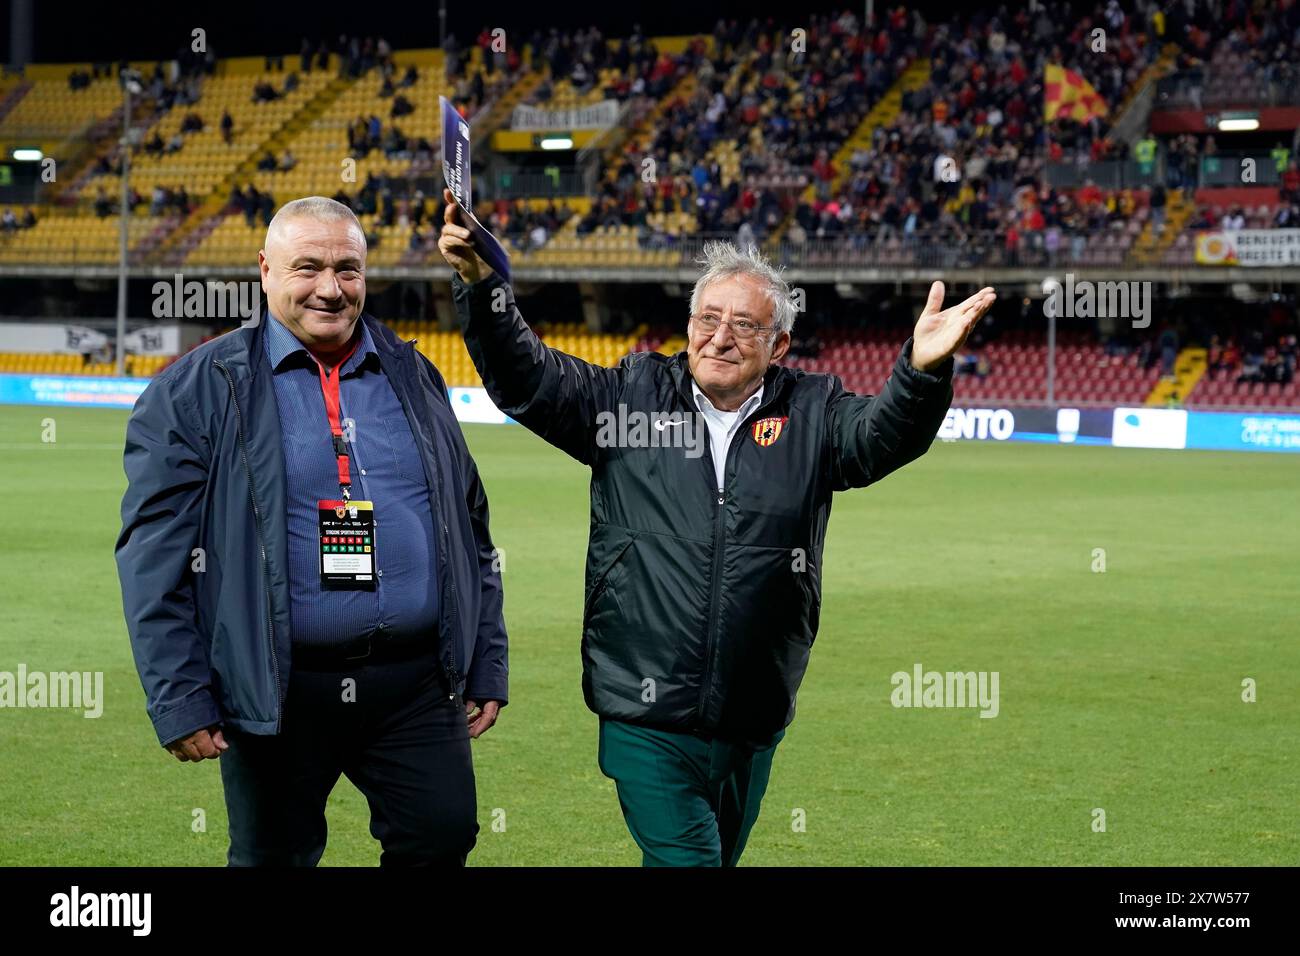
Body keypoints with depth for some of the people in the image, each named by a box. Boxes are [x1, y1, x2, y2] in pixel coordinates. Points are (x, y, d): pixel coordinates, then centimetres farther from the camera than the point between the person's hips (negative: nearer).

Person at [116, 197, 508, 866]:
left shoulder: (414, 379, 12)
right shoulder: (198, 390, -1)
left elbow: (470, 534, 18)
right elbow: (155, 558, -5)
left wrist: (486, 664, 13)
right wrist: (179, 700, -10)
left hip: (416, 684, 3)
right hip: (275, 696, -3)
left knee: (442, 841, 0)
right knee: (273, 857, 8)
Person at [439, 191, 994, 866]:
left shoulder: (811, 414, 5)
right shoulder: (632, 395, 4)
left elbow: (884, 435, -12)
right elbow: (525, 379, 1)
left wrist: (922, 371, -34)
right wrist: (478, 283, -14)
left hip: (752, 726, 2)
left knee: (720, 857, 18)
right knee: (683, 860, -10)